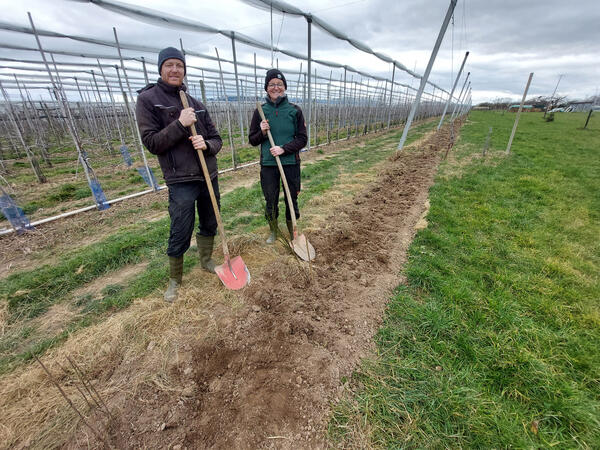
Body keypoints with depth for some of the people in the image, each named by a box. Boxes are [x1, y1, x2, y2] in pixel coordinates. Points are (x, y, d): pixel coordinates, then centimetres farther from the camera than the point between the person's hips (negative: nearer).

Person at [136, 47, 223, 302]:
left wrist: (206, 144, -13)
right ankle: (175, 279, 24)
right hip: (181, 180, -5)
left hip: (209, 176, 5)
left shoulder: (196, 104, 11)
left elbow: (216, 139, 10)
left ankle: (206, 261, 41)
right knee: (180, 235, 1)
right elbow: (152, 142, -8)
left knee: (210, 224, 17)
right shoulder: (148, 99, -1)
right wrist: (180, 125, -18)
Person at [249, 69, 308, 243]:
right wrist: (262, 132, -13)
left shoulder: (295, 110, 1)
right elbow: (252, 140, 7)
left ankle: (292, 229, 30)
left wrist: (283, 149, -16)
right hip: (268, 164, 1)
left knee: (292, 199, 9)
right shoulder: (260, 111, 4)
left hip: (291, 163, -1)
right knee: (270, 201, 10)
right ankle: (273, 230, 32)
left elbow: (302, 139, -2)